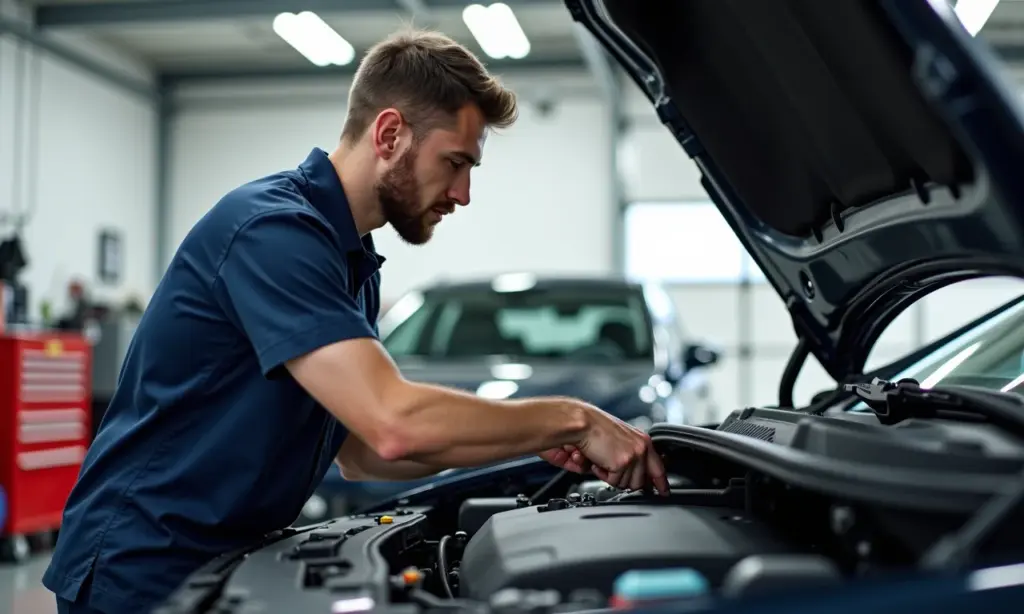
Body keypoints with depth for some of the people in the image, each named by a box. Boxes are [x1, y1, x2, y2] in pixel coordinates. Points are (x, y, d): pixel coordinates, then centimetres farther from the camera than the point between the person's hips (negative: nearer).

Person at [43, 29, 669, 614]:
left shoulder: (354, 262, 9)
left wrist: (536, 440, -1)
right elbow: (394, 423, -32)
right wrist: (573, 418, -21)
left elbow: (365, 451, 9)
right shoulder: (273, 229, -22)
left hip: (231, 558, 9)